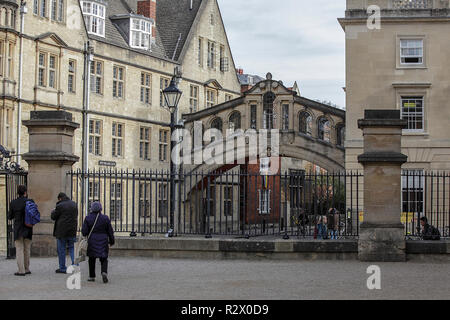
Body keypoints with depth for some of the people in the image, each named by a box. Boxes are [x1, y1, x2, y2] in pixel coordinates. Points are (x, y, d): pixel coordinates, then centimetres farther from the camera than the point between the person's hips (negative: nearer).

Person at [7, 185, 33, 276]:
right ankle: (26, 269, 19)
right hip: (28, 229, 1)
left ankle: (21, 271, -7)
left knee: (19, 250, 0)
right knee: (27, 250, 14)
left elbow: (10, 217, 4)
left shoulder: (13, 203, -3)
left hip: (18, 229, -1)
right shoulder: (30, 202, -5)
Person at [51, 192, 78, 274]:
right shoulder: (74, 204, 7)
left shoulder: (60, 206, -13)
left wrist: (53, 211, 15)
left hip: (61, 231, -5)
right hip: (72, 230, 5)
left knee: (61, 249, 3)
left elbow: (53, 217, -4)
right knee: (72, 247, 12)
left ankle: (62, 268, 6)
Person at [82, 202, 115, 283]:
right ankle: (104, 272, -19)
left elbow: (84, 232, -6)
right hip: (103, 241, 0)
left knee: (92, 259, 13)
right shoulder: (105, 218, -3)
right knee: (104, 259, 6)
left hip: (92, 241, 0)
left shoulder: (88, 218, -5)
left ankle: (92, 276, 16)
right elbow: (110, 231, 2)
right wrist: (111, 241, 13)